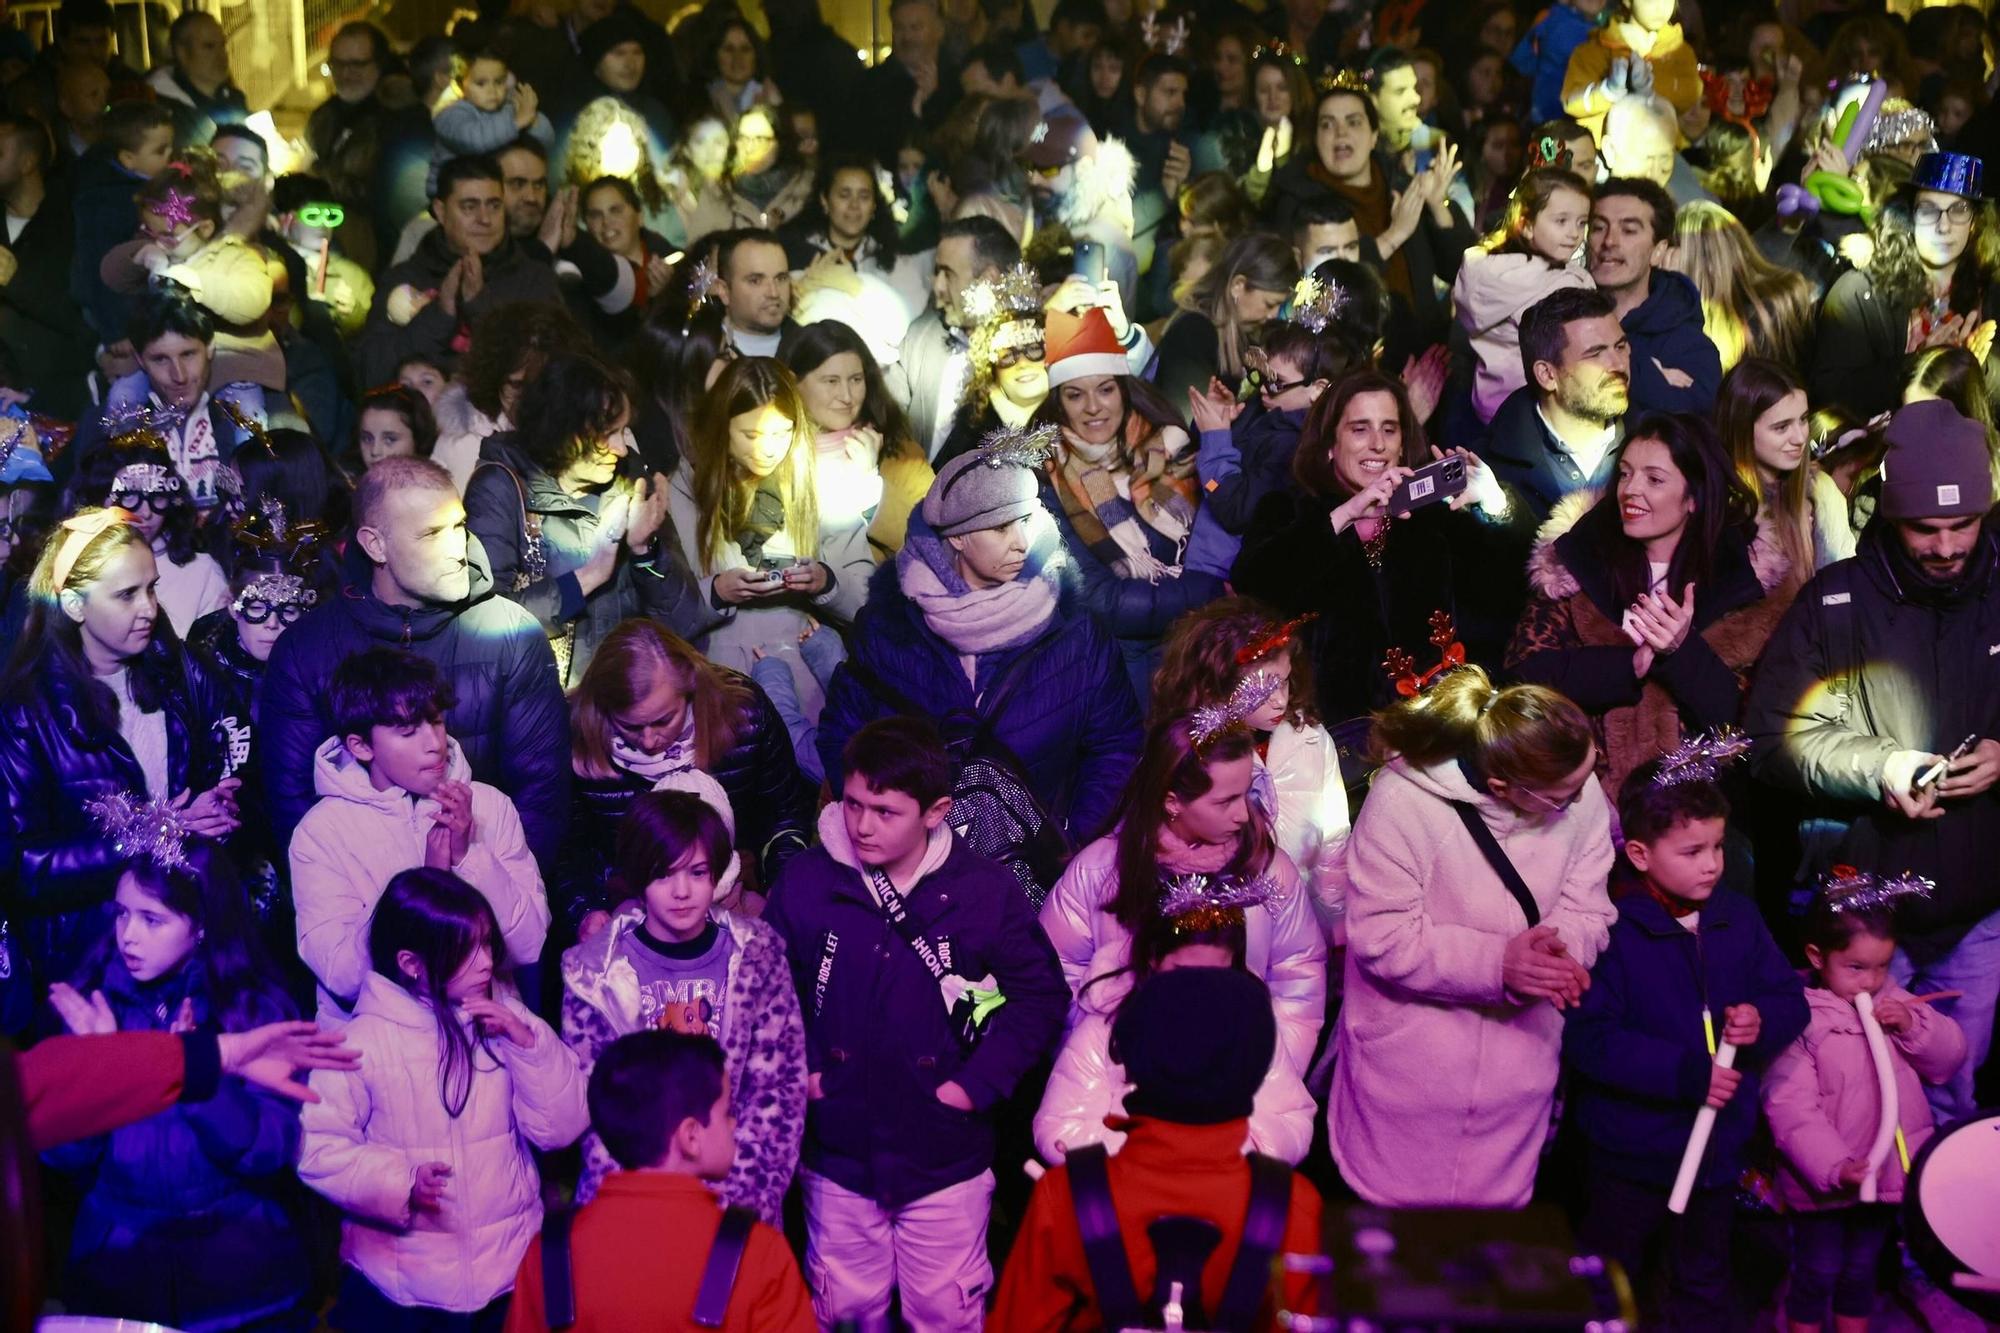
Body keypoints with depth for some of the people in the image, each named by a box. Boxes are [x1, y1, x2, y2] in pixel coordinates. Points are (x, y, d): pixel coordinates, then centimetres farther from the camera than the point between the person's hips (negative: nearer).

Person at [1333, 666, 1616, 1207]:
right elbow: (1382, 938, -22)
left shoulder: (1582, 797, -12)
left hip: (1518, 1056, 3)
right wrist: (1497, 963, -30)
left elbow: (1585, 908, -5)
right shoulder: (1402, 802, -24)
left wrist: (1559, 950, -28)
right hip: (1409, 1063, -3)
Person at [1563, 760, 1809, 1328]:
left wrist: (1763, 1021, -18)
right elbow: (1587, 1039, -26)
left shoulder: (1738, 919, -2)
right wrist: (1686, 1072, -26)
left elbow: (1790, 999, 6)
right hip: (1632, 1152, -5)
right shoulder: (1611, 931, -21)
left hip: (1719, 1148, 5)